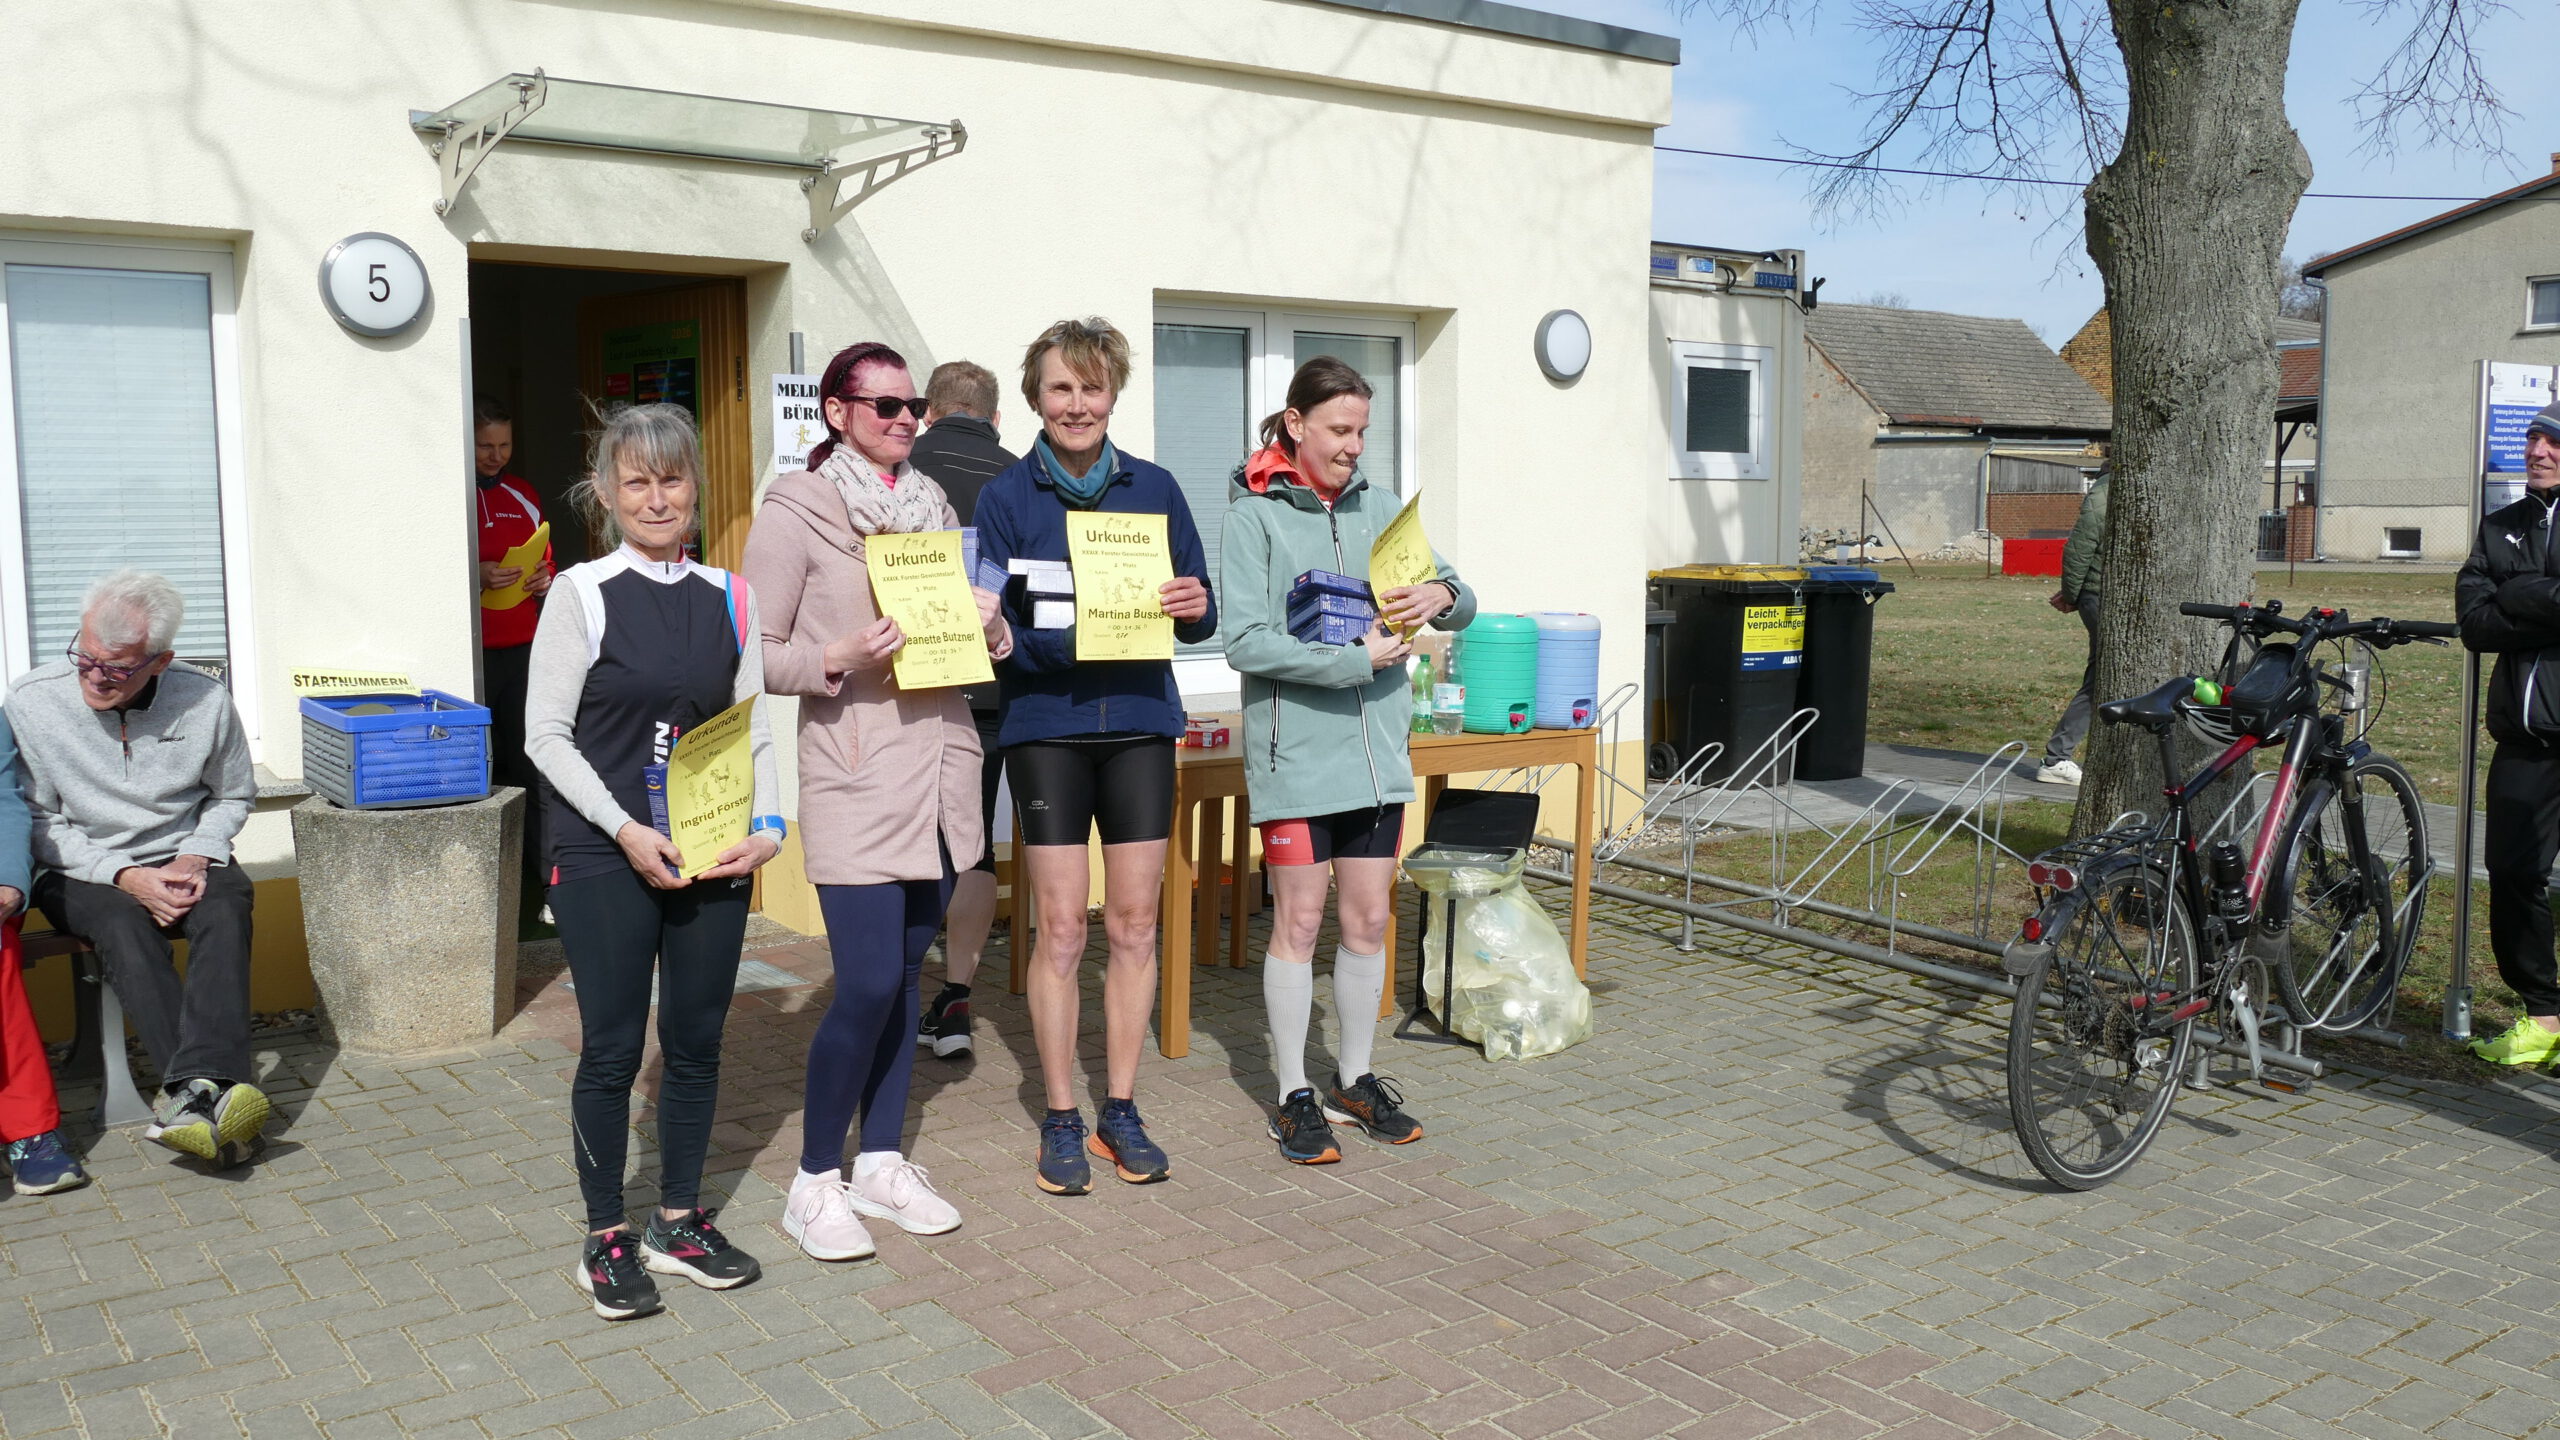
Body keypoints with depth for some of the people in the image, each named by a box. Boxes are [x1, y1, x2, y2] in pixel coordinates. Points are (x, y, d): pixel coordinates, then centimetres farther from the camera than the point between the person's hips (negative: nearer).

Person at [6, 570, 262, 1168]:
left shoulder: (205, 699, -5)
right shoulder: (31, 701, -10)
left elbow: (232, 797, 12)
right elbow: (36, 820, -4)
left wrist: (196, 857, -8)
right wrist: (125, 876, -17)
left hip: (182, 861, 2)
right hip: (80, 871, -1)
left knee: (227, 907, -32)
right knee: (124, 924, -34)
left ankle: (193, 1092, -49)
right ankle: (216, 1100, -48)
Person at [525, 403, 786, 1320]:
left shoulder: (729, 600, 7)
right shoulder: (582, 594, -4)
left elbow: (754, 731, 8)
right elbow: (546, 734, -6)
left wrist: (765, 825, -7)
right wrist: (625, 828, -15)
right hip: (602, 855, -4)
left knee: (697, 1040, 10)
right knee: (613, 1047, 2)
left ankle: (680, 1221, 26)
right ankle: (605, 1238, 17)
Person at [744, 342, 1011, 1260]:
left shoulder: (933, 506, 14)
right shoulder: (795, 512, -4)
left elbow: (977, 636, 21)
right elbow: (755, 654, -6)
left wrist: (989, 624, 0)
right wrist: (838, 659, -22)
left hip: (942, 764, 6)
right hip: (856, 771, -6)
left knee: (904, 976, 11)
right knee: (869, 985, -10)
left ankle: (882, 1164, 23)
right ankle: (814, 1183, 8)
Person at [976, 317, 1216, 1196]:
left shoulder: (1154, 488, 7)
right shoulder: (1007, 496, 1)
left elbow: (1198, 615, 8)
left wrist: (1194, 609, -14)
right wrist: (1001, 631, -25)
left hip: (1139, 722, 2)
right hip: (1047, 725, -2)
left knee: (1135, 925, 6)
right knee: (1061, 929, 0)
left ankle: (1121, 1110, 20)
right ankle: (1061, 1119, 14)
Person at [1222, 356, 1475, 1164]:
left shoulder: (1378, 511, 11)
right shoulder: (1254, 517, -4)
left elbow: (1462, 604, 14)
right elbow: (1244, 640, -15)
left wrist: (1443, 596, -10)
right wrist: (1354, 658, -17)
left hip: (1378, 748, 5)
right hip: (1295, 749, -5)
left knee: (1369, 919, 10)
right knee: (1299, 920, 1)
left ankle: (1355, 1080, 26)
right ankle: (1294, 1097, 15)